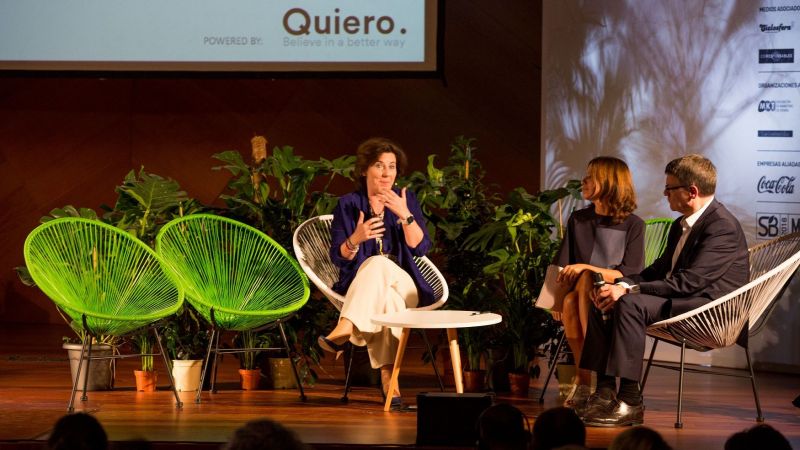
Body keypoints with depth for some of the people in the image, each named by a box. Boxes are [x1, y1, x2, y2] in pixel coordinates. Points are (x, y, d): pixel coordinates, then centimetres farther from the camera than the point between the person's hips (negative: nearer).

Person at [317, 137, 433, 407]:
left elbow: (421, 248, -3)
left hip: (404, 286, 0)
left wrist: (405, 215, -19)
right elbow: (339, 258, 0)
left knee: (378, 264, -37)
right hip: (359, 286, 0)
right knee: (385, 298, -39)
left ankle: (345, 330, -53)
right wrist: (356, 238, -22)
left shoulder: (406, 200, 8)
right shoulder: (348, 205, 6)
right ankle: (388, 377, -52)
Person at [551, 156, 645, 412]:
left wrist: (585, 268, -16)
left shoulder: (633, 226, 2)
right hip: (580, 292, 3)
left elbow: (630, 275, -6)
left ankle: (583, 379, -37)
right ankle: (584, 380, -26)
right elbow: (562, 265, 11)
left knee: (586, 280, -36)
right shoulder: (577, 220, 16)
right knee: (570, 301, -34)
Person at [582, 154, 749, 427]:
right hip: (682, 301, 10)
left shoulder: (723, 226, -16)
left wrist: (630, 290, -23)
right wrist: (621, 285, -2)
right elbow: (659, 270, 19)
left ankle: (630, 402, -27)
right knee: (602, 303, -2)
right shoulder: (682, 225, 16)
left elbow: (690, 281, -24)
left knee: (630, 304, -29)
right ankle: (605, 391, -8)